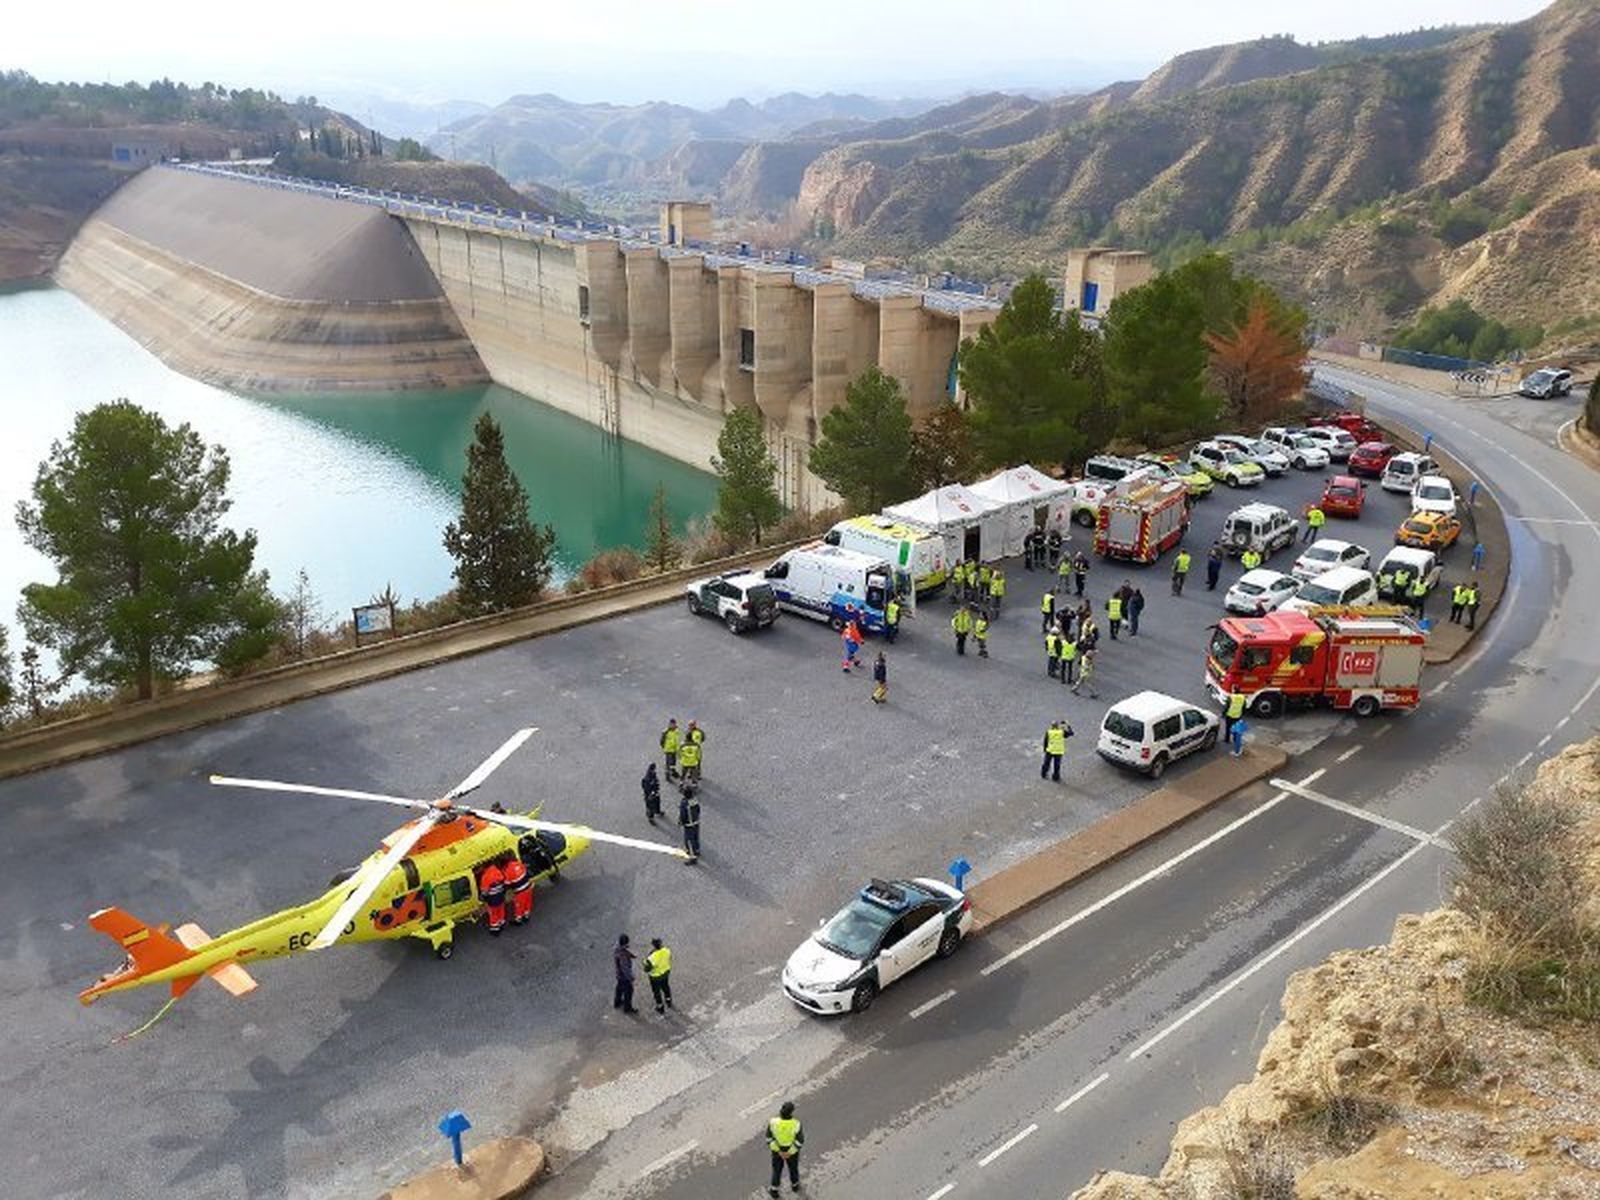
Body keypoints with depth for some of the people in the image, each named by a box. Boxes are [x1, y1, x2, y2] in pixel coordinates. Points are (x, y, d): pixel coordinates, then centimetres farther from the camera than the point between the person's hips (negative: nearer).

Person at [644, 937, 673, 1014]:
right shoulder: (666, 950, -22)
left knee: (657, 992, 21)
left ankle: (661, 1008, 41)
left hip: (656, 977, -5)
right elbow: (669, 959, -3)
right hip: (666, 972, 5)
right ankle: (669, 1002, 55)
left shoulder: (652, 957, -41)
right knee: (665, 987, 31)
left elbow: (647, 969, -27)